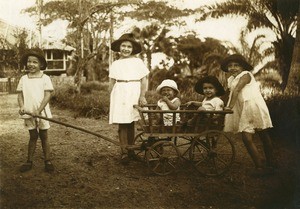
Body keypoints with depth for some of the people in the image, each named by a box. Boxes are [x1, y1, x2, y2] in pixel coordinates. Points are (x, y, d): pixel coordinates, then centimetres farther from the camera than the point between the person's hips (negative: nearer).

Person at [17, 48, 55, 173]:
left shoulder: (45, 78, -6)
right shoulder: (23, 79, 3)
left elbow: (47, 95, -11)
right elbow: (20, 95, 4)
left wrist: (38, 110, -20)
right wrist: (21, 107, -16)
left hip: (42, 112, -2)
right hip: (29, 113, 2)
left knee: (44, 136, 7)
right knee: (33, 137, 11)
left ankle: (47, 161, 14)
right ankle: (29, 161, 19)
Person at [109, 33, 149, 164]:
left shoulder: (138, 62, 5)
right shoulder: (115, 64, 11)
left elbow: (144, 80, 0)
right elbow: (112, 82, 12)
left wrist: (142, 95, -10)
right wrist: (111, 98, 3)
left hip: (134, 93, -1)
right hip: (120, 94, 1)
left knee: (131, 123, 4)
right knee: (122, 124, -5)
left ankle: (131, 150, 17)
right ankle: (124, 152, -3)